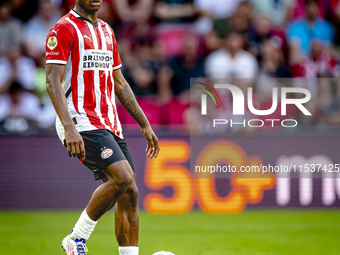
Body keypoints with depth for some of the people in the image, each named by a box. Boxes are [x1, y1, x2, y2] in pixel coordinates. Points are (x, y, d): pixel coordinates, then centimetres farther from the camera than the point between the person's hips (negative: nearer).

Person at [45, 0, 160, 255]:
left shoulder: (106, 31, 19)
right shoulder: (64, 29, -6)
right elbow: (53, 81, -14)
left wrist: (145, 125, 21)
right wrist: (69, 128, -26)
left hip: (110, 124, 8)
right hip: (81, 123, -8)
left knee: (128, 195, 0)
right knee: (123, 178, -22)